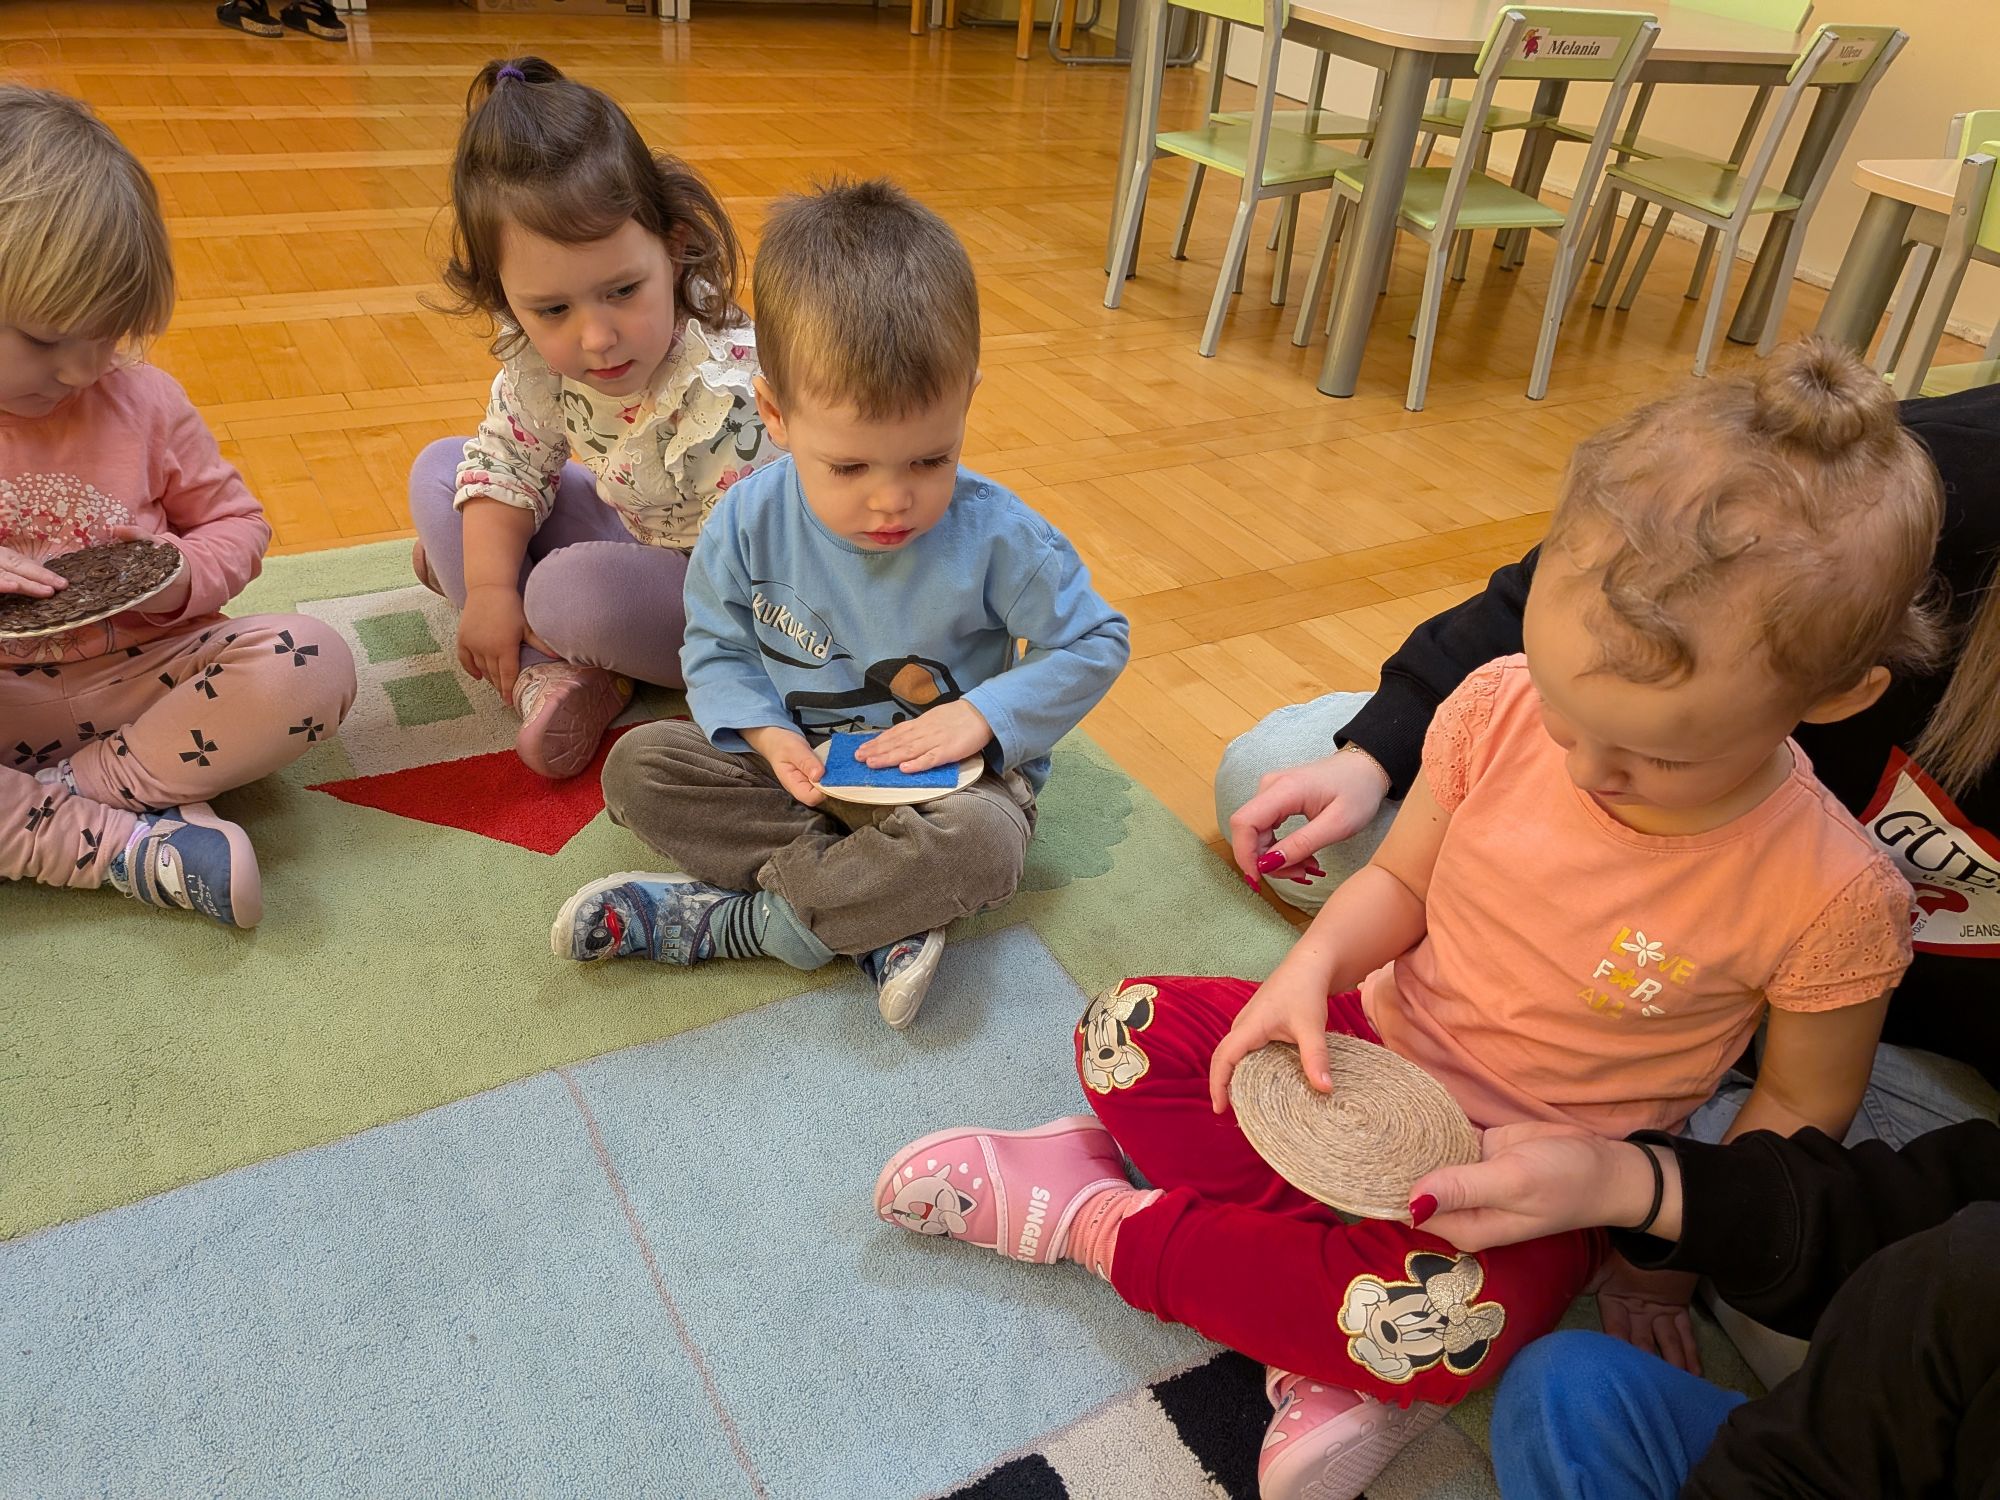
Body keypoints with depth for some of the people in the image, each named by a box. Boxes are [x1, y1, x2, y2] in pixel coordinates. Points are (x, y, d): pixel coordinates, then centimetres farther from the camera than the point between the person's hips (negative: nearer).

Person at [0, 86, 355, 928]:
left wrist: (184, 575, -13)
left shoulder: (143, 401, 0)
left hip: (139, 674, 1)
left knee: (310, 663, -27)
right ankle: (132, 846, -29)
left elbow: (236, 521, 10)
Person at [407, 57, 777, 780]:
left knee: (573, 591, -36)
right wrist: (488, 585, -10)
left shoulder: (724, 397, -36)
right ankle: (549, 673, -9)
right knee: (438, 471, 5)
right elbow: (507, 458, 1)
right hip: (629, 530, 8)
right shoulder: (543, 349, -15)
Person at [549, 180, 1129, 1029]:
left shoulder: (996, 537, -19)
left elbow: (1093, 644, -8)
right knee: (639, 765, -15)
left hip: (948, 778, -3)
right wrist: (767, 733, -17)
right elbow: (716, 646, 2)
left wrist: (982, 716, -21)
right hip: (803, 768, 4)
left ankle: (724, 921, -22)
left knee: (981, 841, -36)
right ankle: (878, 916, -26)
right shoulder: (750, 521, -12)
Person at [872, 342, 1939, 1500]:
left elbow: (1800, 1110, -6)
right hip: (1373, 1050, 4)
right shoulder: (1500, 709, -17)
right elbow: (1400, 882, -2)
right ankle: (1340, 1344, -13)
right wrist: (1314, 966, -20)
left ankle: (1096, 1216, -11)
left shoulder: (1832, 899, -23)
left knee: (1445, 1328, -32)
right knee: (1133, 1031, -10)